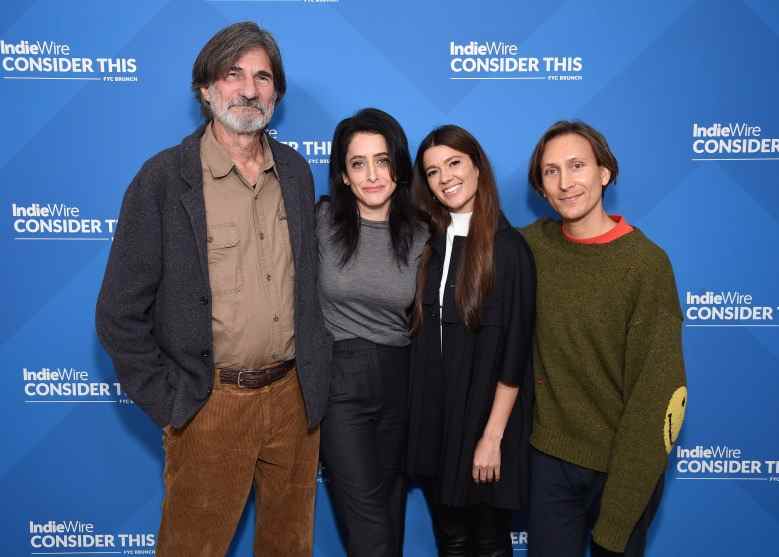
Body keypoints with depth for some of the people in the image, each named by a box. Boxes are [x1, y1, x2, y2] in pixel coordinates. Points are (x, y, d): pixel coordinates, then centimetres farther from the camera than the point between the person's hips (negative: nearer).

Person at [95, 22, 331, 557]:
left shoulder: (296, 172, 4)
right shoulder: (164, 179, -9)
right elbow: (120, 312, -7)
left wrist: (315, 380, 7)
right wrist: (168, 402, -9)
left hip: (294, 395, 4)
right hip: (212, 404, -4)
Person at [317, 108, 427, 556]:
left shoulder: (419, 236, 0)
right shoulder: (321, 222, -8)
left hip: (399, 379, 3)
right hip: (338, 377, -3)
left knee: (391, 502, 18)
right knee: (367, 515, -2)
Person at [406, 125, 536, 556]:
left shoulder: (509, 247, -12)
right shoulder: (430, 243, 5)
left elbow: (514, 350, -13)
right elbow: (421, 333, 8)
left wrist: (492, 436, -14)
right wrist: (419, 416, 4)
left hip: (484, 413, -4)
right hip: (431, 415, 5)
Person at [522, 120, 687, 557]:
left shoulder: (646, 263, -16)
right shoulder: (534, 243, -4)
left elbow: (658, 390, -15)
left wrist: (622, 503, -14)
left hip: (622, 461, -3)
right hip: (550, 456, 3)